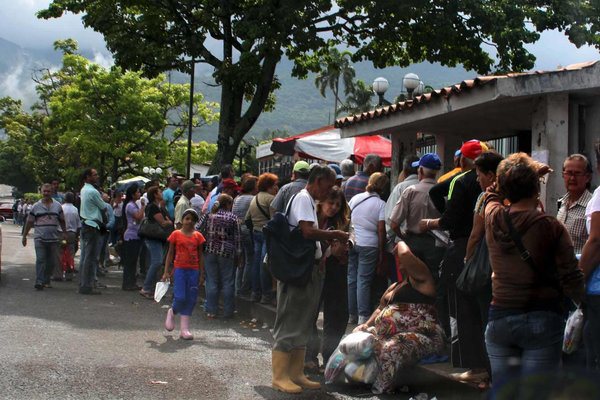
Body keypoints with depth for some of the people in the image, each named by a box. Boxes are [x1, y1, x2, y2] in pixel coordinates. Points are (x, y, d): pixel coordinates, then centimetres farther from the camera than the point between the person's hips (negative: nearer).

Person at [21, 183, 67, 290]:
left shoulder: (57, 206, 9)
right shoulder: (36, 206, 5)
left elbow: (62, 221, 15)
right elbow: (29, 222, 8)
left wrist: (64, 233, 9)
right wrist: (24, 236, 8)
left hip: (54, 238, 2)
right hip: (39, 238, -2)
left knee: (52, 261, 5)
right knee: (40, 260, -9)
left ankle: (46, 280, 18)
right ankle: (39, 282, -10)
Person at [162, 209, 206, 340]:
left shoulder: (198, 236, 5)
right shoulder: (176, 234, 0)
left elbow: (200, 255, 10)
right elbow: (170, 253, 4)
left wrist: (201, 273, 6)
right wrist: (166, 272, 1)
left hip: (193, 270, 3)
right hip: (179, 269, -3)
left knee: (191, 299, 3)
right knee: (180, 297, -13)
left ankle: (184, 329, 10)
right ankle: (172, 312, 22)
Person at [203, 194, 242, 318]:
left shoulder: (209, 216, 6)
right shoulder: (232, 217, -2)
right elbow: (237, 238, -1)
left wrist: (201, 250, 13)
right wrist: (238, 254, 4)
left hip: (209, 251, 3)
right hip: (226, 252, -3)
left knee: (211, 281, 7)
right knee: (228, 282, 6)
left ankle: (211, 311, 9)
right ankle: (228, 312, 10)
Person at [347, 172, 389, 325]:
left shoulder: (355, 198, 7)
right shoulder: (381, 204, -5)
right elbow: (381, 230, -8)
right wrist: (381, 254, -2)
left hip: (351, 242, 4)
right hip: (369, 245, -4)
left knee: (351, 278, 10)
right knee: (364, 280, 0)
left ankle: (351, 314, 18)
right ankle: (363, 316, 2)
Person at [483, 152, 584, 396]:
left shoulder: (493, 218, -2)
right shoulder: (552, 227, -13)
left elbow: (493, 194, 23)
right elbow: (571, 279, -12)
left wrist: (524, 174, 26)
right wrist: (583, 303, 5)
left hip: (499, 319, 3)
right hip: (542, 320, -3)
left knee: (502, 393, 12)